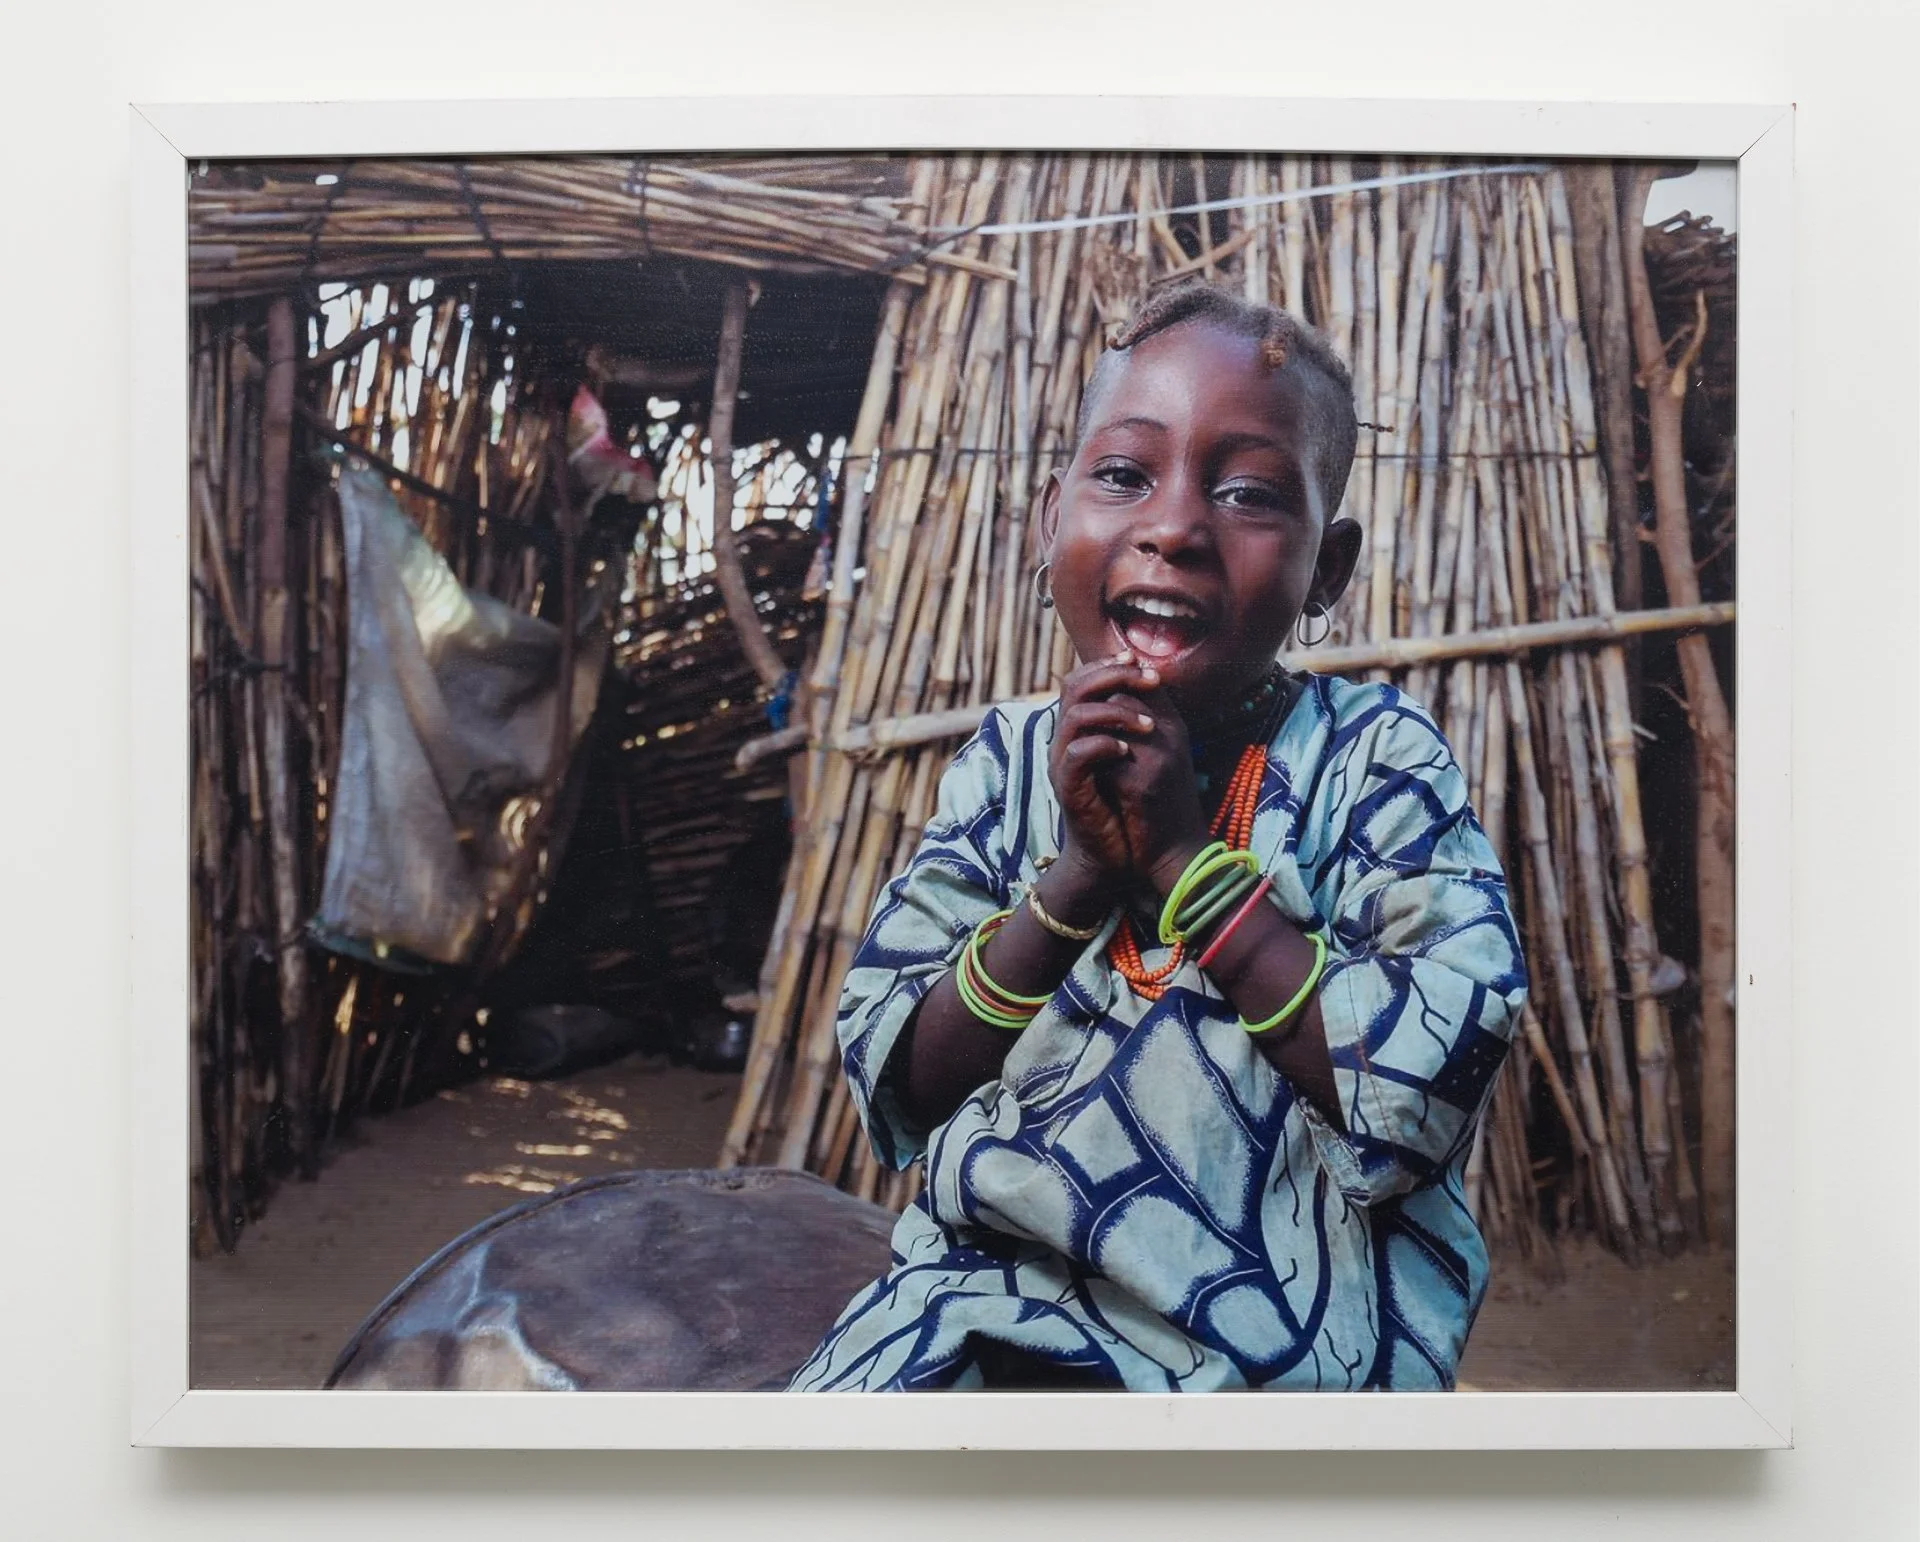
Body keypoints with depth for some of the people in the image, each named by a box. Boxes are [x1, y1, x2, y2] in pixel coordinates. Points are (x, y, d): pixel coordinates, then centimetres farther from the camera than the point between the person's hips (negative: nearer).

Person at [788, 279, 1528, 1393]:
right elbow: (897, 1091, -2)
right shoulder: (1012, 760, 3)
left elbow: (1430, 1095, -16)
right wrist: (1079, 874, -15)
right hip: (981, 1286, 3)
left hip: (1277, 1336, -3)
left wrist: (1185, 855, -17)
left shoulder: (1374, 756, -5)